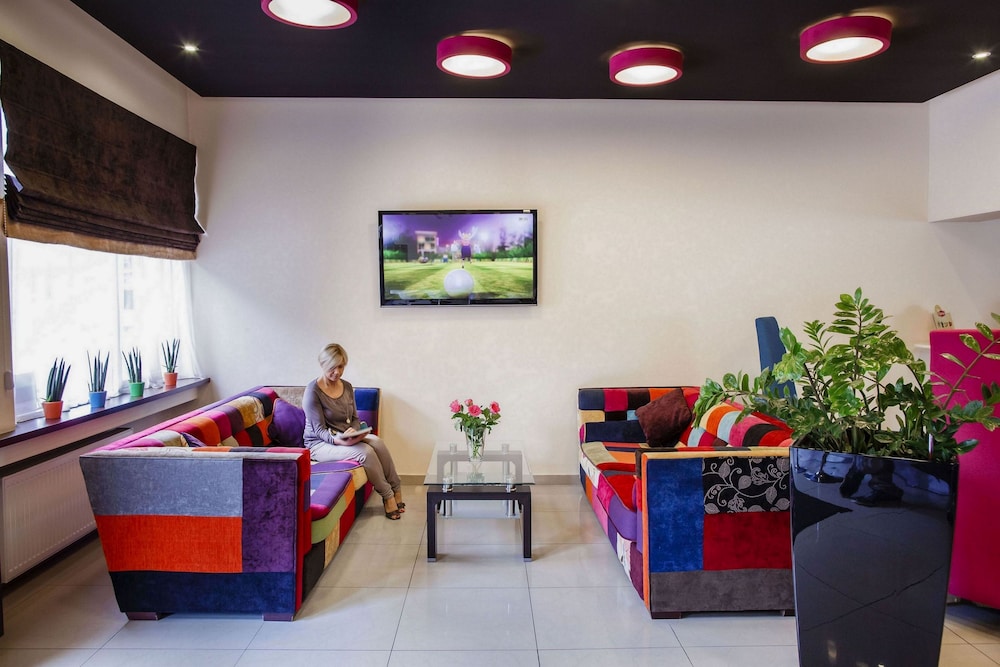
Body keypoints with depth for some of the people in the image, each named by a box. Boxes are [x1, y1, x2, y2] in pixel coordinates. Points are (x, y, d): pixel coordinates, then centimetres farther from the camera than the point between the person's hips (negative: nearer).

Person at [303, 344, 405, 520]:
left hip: (347, 437, 6)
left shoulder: (346, 386, 5)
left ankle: (396, 489, -15)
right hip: (320, 444, -6)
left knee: (377, 442, -24)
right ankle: (387, 495, -14)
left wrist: (353, 431, -15)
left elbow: (355, 419, 9)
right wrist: (340, 440, -35)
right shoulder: (313, 391, -15)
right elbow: (319, 430, -17)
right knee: (365, 452, -29)